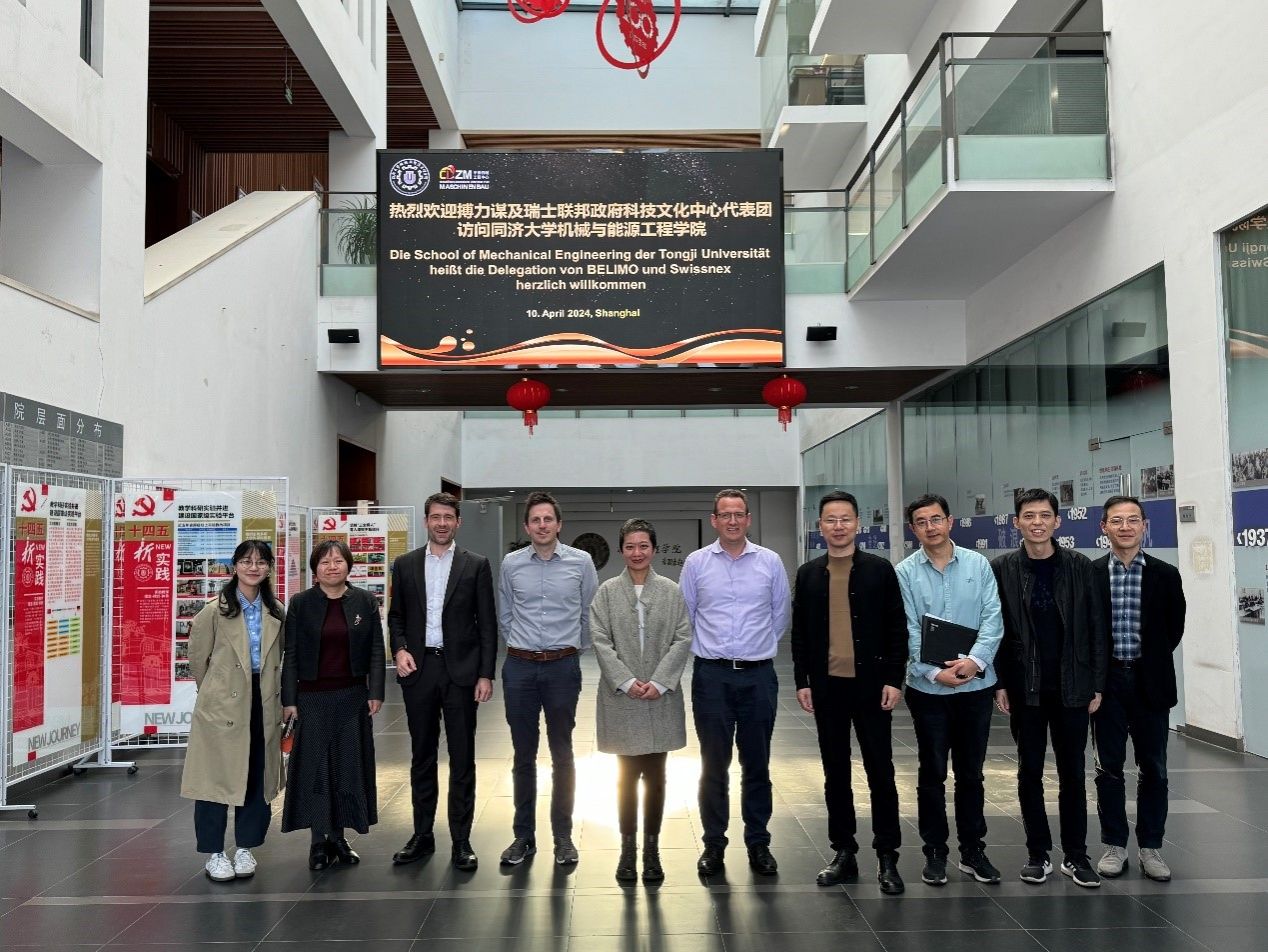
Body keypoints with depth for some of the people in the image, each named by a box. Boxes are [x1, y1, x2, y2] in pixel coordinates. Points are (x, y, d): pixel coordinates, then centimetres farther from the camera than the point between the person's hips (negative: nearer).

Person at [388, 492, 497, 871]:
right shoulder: (405, 564, 8)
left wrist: (486, 674, -6)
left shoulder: (476, 565, 1)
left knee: (462, 757, 2)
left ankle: (461, 840, 12)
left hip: (460, 670, -2)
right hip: (418, 669, 2)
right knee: (422, 755, 11)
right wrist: (400, 649, -7)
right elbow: (396, 616, 12)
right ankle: (422, 834, 23)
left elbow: (487, 623, 0)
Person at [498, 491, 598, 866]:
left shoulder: (581, 562, -3)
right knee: (523, 756, 9)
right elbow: (505, 615, 13)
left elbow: (590, 614, 6)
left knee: (562, 755, 7)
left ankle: (563, 836, 18)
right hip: (519, 667, 1)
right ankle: (524, 835, 21)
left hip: (563, 667, -1)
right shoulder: (511, 564, 1)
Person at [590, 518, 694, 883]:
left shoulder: (672, 591, 4)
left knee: (656, 777, 7)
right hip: (622, 699, 0)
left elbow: (683, 639, -1)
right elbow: (601, 641, -3)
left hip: (661, 699, 1)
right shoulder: (607, 592, 3)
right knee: (627, 777, 6)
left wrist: (659, 682, -10)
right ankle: (628, 849, 16)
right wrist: (627, 681, -12)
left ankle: (652, 849, 17)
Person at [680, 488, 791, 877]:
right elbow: (685, 615, 8)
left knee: (757, 764, 9)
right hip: (712, 674, 0)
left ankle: (758, 844, 21)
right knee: (713, 764, 7)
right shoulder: (696, 562, 0)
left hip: (758, 674, 1)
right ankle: (714, 844, 18)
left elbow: (780, 614, 11)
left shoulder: (770, 562, 2)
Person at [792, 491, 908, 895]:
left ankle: (887, 857, 12)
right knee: (835, 772, 9)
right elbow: (799, 633, 8)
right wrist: (802, 682, 3)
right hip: (826, 686, 3)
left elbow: (897, 628, -2)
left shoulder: (880, 569, 0)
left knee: (880, 771, 2)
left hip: (871, 684, -2)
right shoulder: (808, 574, 7)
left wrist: (893, 679, -8)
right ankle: (844, 852, 20)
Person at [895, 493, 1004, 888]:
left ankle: (973, 850, 25)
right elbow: (909, 630, -7)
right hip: (928, 687, -1)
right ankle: (935, 852, 20)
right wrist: (934, 672, -17)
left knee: (971, 773, 12)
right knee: (932, 774, 8)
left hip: (976, 684, 1)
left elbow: (992, 618, -4)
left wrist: (975, 660, -18)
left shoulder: (978, 564, 1)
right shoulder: (906, 572, -3)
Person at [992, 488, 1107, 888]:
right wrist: (998, 683, -5)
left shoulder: (1080, 566, 0)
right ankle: (1038, 853, 18)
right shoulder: (1002, 568, -1)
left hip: (1071, 687, 1)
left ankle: (1075, 855, 18)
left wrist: (1097, 684, -1)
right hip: (1024, 688, 0)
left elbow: (1095, 628, 2)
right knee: (1030, 770, 8)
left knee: (1072, 771, 7)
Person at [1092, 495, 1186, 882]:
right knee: (1109, 768, 6)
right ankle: (1115, 845, 17)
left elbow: (1174, 629, 6)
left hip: (1151, 682, 1)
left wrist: (1151, 662, 5)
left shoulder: (1166, 575, 0)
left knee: (1154, 769, 7)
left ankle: (1151, 846, 19)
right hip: (1107, 681, -1)